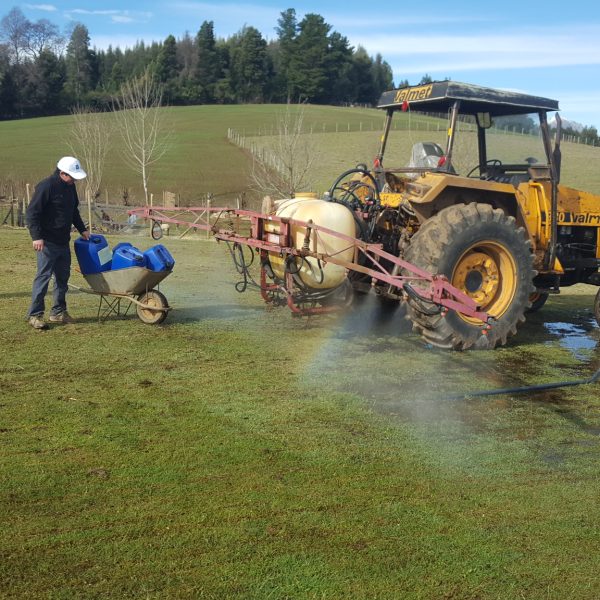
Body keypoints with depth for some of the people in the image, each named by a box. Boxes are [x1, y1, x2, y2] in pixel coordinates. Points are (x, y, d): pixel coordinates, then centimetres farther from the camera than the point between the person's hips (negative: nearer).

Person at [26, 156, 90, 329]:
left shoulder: (70, 187, 10)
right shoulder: (46, 186, -16)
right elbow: (32, 213, -17)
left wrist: (82, 229, 17)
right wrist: (36, 237, -23)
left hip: (63, 242, 8)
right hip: (47, 242, -8)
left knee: (63, 276, 12)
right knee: (43, 276, -8)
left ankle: (58, 312, 22)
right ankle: (34, 314, -1)